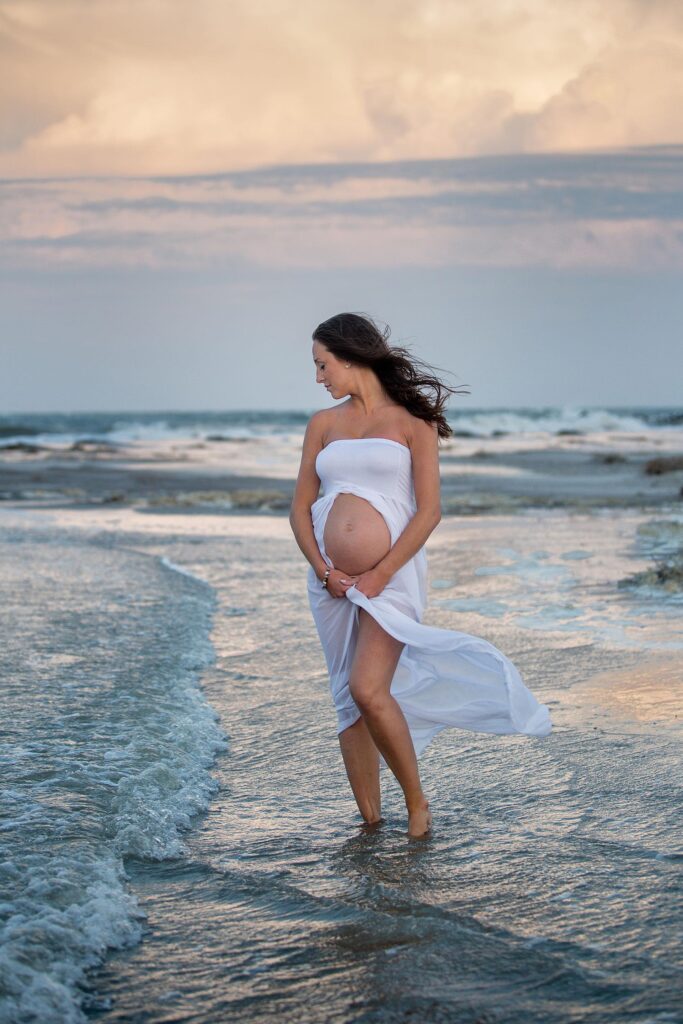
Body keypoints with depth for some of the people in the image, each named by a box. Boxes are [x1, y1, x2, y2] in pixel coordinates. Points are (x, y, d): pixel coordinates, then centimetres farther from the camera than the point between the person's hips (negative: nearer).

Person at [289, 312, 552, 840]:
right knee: (349, 703, 6)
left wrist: (379, 576, -13)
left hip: (392, 575, -5)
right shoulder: (323, 424, 13)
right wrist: (323, 570, -4)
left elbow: (429, 512, -6)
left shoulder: (412, 421, 0)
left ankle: (417, 800, -2)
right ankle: (371, 823, 14)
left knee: (368, 691, -20)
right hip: (332, 582, 5)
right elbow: (301, 507, 11)